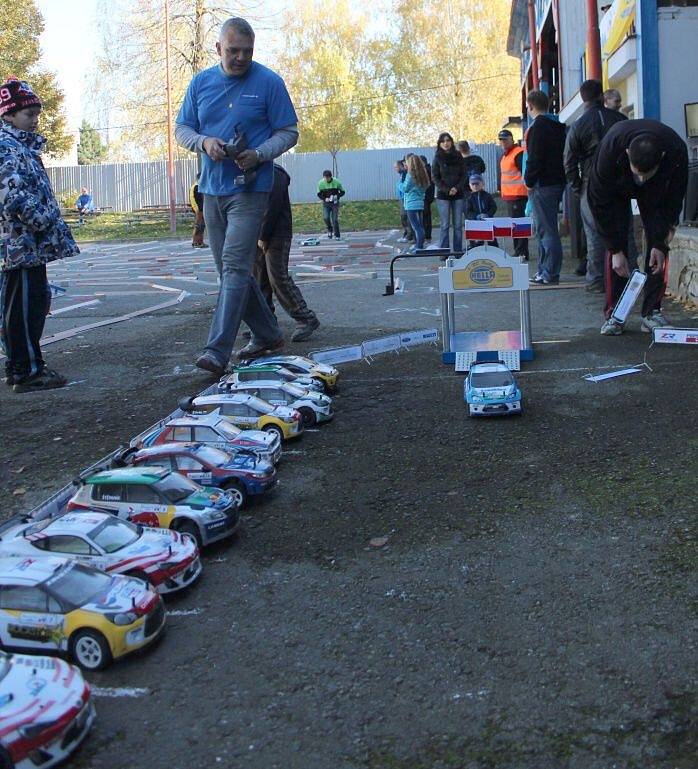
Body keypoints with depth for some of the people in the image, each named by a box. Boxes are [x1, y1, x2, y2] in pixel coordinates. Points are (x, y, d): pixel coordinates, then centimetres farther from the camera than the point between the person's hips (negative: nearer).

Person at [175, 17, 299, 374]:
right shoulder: (201, 82, 9)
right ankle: (267, 335, 27)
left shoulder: (269, 82, -3)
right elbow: (182, 129, 13)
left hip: (249, 188, -6)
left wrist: (259, 154, -19)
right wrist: (204, 142, -9)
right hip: (212, 188, 6)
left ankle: (217, 351, -20)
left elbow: (288, 132, -1)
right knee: (233, 270, 12)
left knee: (235, 267, -16)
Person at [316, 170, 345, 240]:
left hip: (335, 203, -1)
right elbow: (319, 194, 3)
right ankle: (330, 230, 12)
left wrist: (337, 196, -18)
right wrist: (324, 199, -15)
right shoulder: (321, 183, -6)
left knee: (335, 219, -5)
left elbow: (343, 192, 0)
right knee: (326, 218, -15)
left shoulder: (336, 182, -10)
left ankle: (337, 235, 5)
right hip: (326, 203, 1)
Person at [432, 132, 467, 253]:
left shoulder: (458, 157, 7)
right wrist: (447, 190, -10)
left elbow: (463, 175, 8)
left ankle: (458, 251, 7)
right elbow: (435, 177, 0)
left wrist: (457, 188, -8)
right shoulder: (437, 158, 2)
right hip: (443, 195, -2)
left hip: (458, 194, 2)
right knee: (445, 225, -4)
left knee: (458, 225, 2)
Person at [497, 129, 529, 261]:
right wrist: (501, 189, 27)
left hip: (518, 196, -10)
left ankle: (522, 253, -8)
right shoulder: (504, 155, 19)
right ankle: (518, 252, 20)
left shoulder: (519, 153, -12)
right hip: (508, 196, 10)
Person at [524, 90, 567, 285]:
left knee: (546, 229, -7)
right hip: (557, 181, 9)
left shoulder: (538, 126, -12)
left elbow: (534, 158, -19)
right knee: (546, 229, 15)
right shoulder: (557, 125, 15)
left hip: (543, 184, -9)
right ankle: (544, 271, 20)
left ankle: (550, 274, -6)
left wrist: (529, 181, -9)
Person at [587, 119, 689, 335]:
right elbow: (600, 202, -30)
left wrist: (661, 243, -23)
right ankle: (613, 314, -9)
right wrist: (615, 249, -29)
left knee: (658, 247, -11)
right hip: (617, 188, -1)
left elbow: (673, 202, -21)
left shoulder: (677, 152, -37)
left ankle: (652, 311, -5)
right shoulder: (610, 148, -41)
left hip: (656, 192, 1)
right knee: (615, 245, -13)